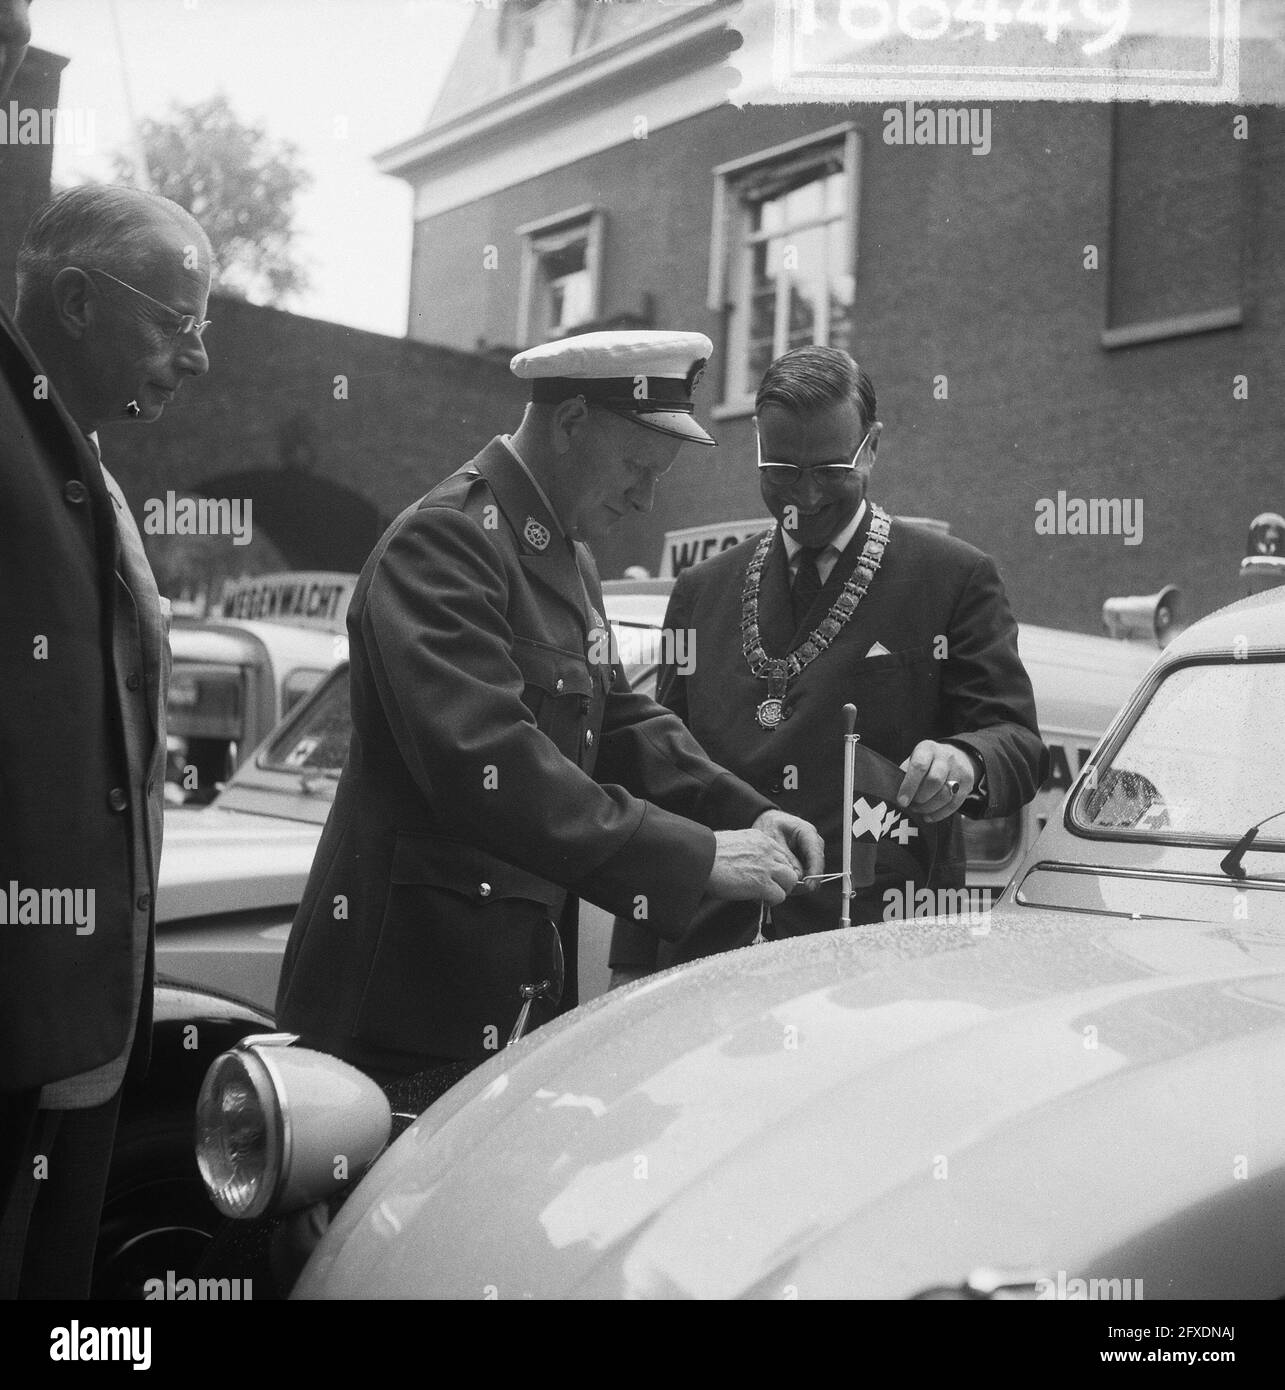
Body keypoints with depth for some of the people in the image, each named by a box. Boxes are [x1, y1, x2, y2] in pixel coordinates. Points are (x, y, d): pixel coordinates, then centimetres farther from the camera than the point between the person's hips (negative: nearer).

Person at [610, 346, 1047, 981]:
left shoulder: (955, 578, 2)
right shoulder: (701, 590, 13)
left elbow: (1018, 742, 0)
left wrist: (965, 762, -26)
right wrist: (631, 964, 6)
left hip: (883, 957, -3)